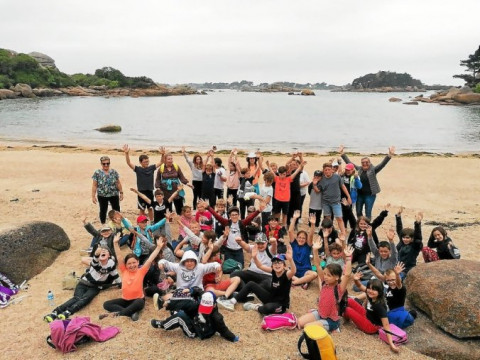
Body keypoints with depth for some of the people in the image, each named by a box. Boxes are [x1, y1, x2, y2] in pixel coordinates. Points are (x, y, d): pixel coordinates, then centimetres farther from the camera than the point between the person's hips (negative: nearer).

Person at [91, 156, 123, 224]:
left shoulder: (114, 172, 1)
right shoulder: (97, 173, -5)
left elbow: (118, 183, 6)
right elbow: (94, 185, -5)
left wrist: (121, 192, 4)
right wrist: (93, 196, -7)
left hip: (114, 195, 2)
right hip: (102, 196, -2)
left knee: (117, 210, 7)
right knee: (103, 211, 10)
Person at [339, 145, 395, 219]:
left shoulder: (373, 170, -4)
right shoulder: (359, 169, 6)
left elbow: (382, 164, -15)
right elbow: (349, 162, 10)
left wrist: (389, 155, -29)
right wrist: (342, 154, 7)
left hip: (370, 195, -4)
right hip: (359, 195, 4)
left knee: (368, 213, 1)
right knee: (358, 212, 13)